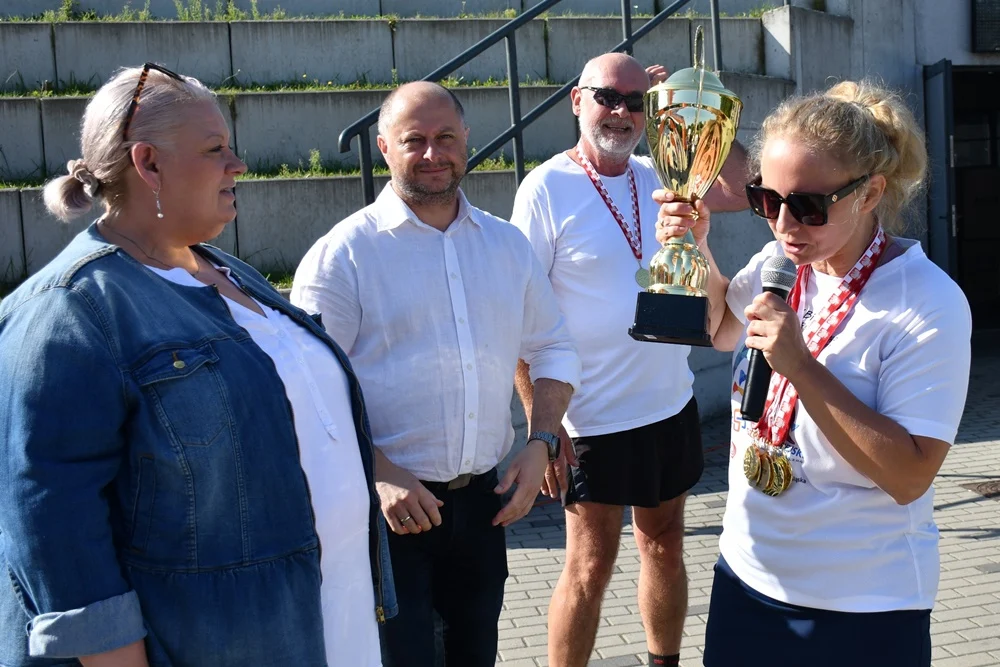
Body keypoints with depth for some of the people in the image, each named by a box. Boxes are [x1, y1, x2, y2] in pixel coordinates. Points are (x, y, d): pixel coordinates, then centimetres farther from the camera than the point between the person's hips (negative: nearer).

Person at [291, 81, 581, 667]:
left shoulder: (507, 244, 8)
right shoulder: (345, 253, -7)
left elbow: (554, 349, 16)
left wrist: (542, 444, 3)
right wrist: (380, 473, -20)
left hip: (482, 501, 5)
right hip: (390, 507, -5)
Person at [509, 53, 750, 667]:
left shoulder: (656, 175, 4)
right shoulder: (548, 188, -13)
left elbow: (742, 190, -1)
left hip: (672, 407, 6)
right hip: (595, 420, -6)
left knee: (665, 547, 20)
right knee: (590, 568, 3)